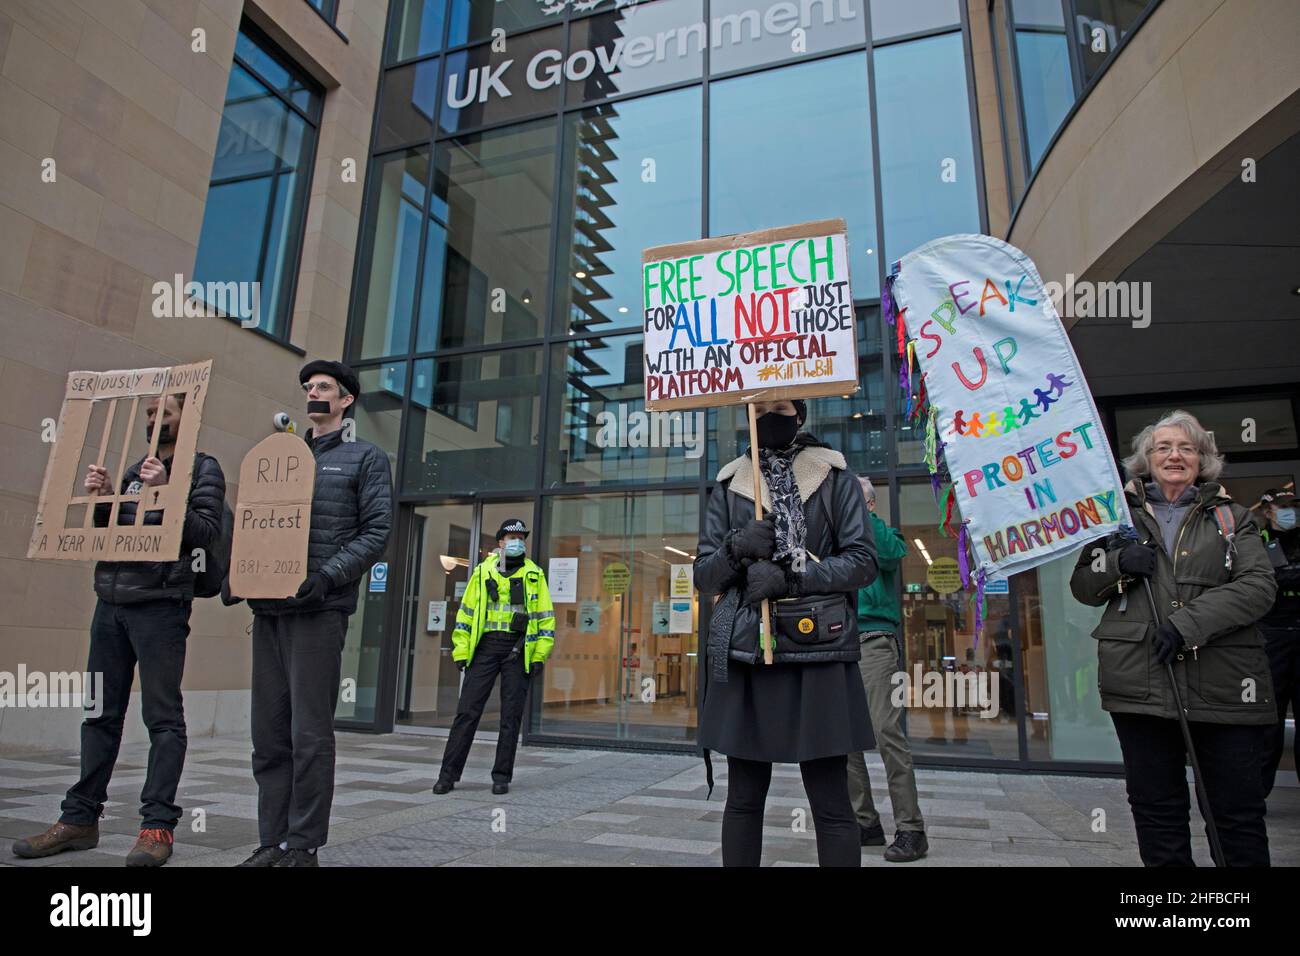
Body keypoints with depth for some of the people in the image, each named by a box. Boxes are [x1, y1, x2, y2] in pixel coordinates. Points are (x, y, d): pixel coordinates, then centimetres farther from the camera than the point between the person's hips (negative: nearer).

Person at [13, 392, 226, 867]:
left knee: (163, 717, -3)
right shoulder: (132, 471, 20)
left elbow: (206, 532, -10)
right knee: (100, 714, 11)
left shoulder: (202, 468, 1)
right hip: (110, 603, 7)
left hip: (160, 606, -7)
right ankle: (80, 818, 20)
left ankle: (157, 825, 2)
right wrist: (99, 499, 3)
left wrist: (164, 492, -19)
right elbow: (104, 532, 20)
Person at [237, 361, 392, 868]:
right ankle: (272, 841, 18)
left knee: (309, 734, -3)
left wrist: (327, 575, -17)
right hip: (268, 607, 6)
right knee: (269, 733, 8)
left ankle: (302, 846, 7)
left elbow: (376, 532, -4)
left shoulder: (365, 458, 5)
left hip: (318, 609, -6)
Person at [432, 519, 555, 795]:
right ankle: (448, 774, 7)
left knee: (511, 716, 3)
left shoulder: (534, 576, 7)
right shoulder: (482, 572, 9)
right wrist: (461, 652, 1)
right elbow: (466, 613, 9)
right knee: (468, 711, -1)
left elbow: (545, 617, 6)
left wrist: (539, 657, -2)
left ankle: (502, 777, 14)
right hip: (485, 646, 1)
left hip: (518, 650, 0)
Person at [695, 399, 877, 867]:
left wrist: (790, 577, -13)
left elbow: (863, 561, 1)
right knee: (743, 797, 8)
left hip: (817, 650, -2)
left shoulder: (836, 478, 8)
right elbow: (704, 574, 12)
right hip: (745, 652, 2)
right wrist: (735, 549, -10)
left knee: (831, 802, 1)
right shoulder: (728, 485, 13)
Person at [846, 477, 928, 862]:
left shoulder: (885, 536, 10)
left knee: (887, 732, -11)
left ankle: (910, 829, -3)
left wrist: (860, 511, -9)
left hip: (873, 641, -5)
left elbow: (888, 554, -14)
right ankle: (865, 822, 14)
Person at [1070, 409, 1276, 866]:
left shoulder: (1231, 517, 12)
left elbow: (1259, 585, -3)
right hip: (1140, 680, 1)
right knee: (1157, 810, 7)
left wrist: (1188, 623, -16)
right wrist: (1119, 565, -7)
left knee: (1239, 810, 5)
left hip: (1222, 682, 0)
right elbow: (1082, 587, 14)